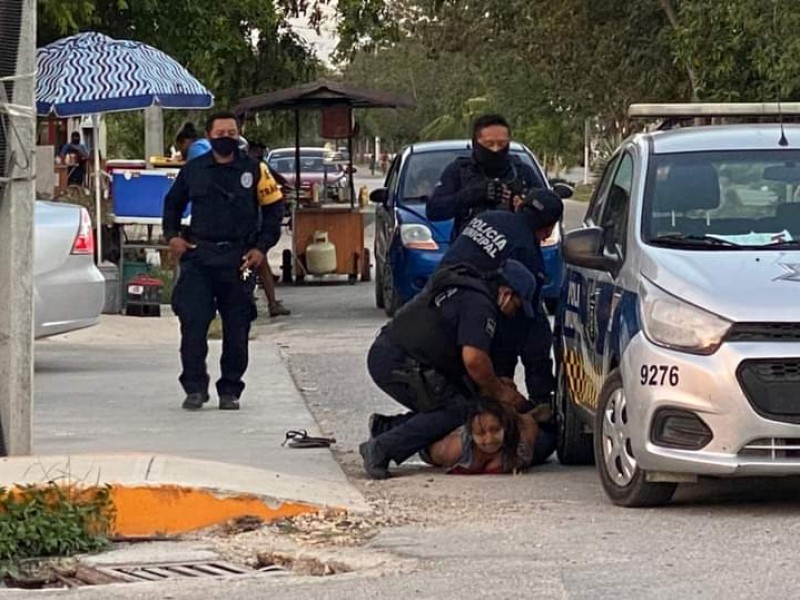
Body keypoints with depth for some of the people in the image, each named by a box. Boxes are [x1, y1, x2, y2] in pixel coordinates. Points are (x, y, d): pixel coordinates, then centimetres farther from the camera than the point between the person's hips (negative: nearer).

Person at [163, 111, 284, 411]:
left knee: (236, 330, 3)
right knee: (192, 324, -8)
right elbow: (172, 203, 23)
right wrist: (172, 235, 7)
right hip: (198, 256, 1)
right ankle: (194, 388, 1)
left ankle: (230, 391, 14)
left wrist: (261, 247, 0)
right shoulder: (193, 170, 9)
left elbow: (273, 208, 9)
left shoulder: (254, 171, 4)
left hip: (238, 260, -1)